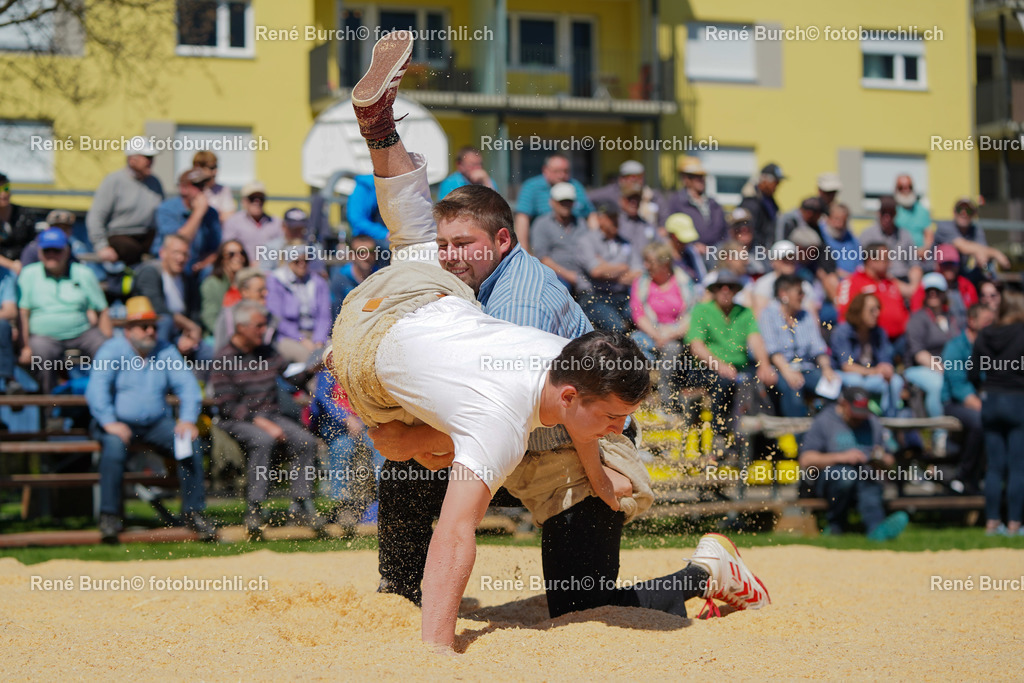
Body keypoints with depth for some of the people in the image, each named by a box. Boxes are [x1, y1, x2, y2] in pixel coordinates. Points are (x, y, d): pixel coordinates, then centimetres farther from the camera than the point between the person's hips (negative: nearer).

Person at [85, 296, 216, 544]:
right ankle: (109, 516, -29)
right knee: (114, 445, -35)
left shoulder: (166, 352, 10)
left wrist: (187, 420, -14)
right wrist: (109, 423, -29)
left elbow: (187, 385, 4)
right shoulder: (112, 350, -2)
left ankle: (193, 511, -13)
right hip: (119, 423, -3)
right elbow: (97, 388, -14)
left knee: (191, 441, -21)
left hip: (157, 423, 3)